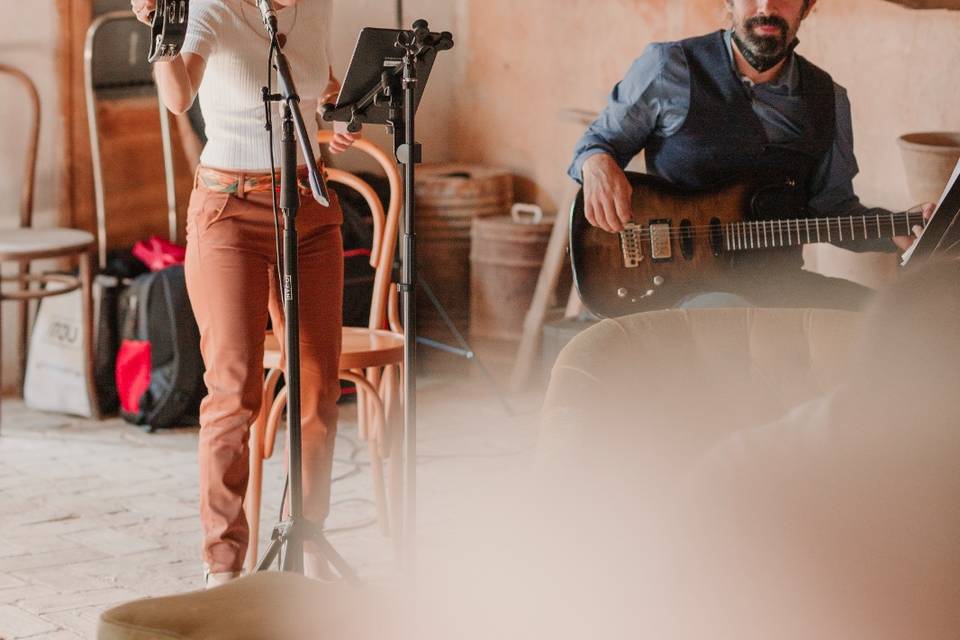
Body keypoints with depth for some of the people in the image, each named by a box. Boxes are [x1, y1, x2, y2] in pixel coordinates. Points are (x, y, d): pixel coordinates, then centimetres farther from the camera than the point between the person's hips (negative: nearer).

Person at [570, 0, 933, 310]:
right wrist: (597, 163, -14)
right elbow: (603, 137, 11)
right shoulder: (668, 67, -1)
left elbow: (834, 205, 17)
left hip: (780, 282, 5)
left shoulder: (827, 100, 11)